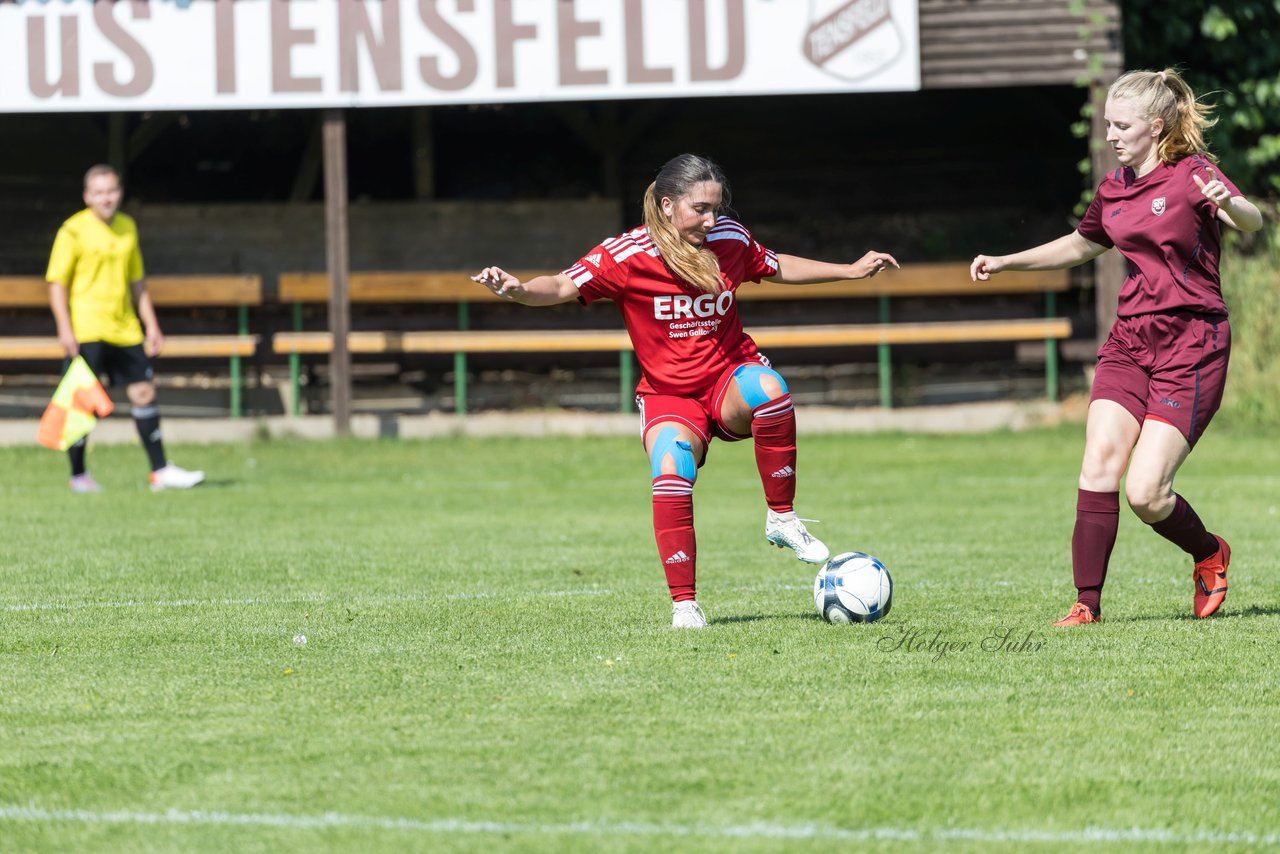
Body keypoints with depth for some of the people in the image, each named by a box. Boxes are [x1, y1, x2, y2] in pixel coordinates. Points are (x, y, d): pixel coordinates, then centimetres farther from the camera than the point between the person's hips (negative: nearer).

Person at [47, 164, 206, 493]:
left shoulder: (127, 228, 13)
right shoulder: (74, 230, -5)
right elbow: (57, 282, -6)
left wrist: (151, 325, 17)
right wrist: (65, 328, -14)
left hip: (125, 328, 6)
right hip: (86, 328, -6)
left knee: (143, 392, 3)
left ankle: (160, 471, 8)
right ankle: (78, 474, 7)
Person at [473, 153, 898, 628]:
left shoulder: (729, 241, -2)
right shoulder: (627, 255, -12)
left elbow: (778, 269, 18)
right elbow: (564, 287, -21)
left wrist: (851, 270, 22)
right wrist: (518, 290, -42)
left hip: (730, 381, 2)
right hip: (669, 397, -2)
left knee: (768, 387, -35)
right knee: (670, 474, -30)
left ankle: (781, 518, -20)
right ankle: (684, 603, -15)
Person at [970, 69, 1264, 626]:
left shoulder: (1192, 174, -9)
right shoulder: (1114, 189, 12)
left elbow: (1252, 222, -27)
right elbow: (1081, 245, 32)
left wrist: (1229, 204, -50)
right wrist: (1007, 262, 25)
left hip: (1191, 344, -6)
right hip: (1129, 340, 6)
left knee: (1145, 492, -12)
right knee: (1099, 464, -11)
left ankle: (1210, 554, 17)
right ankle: (1087, 602, -6)